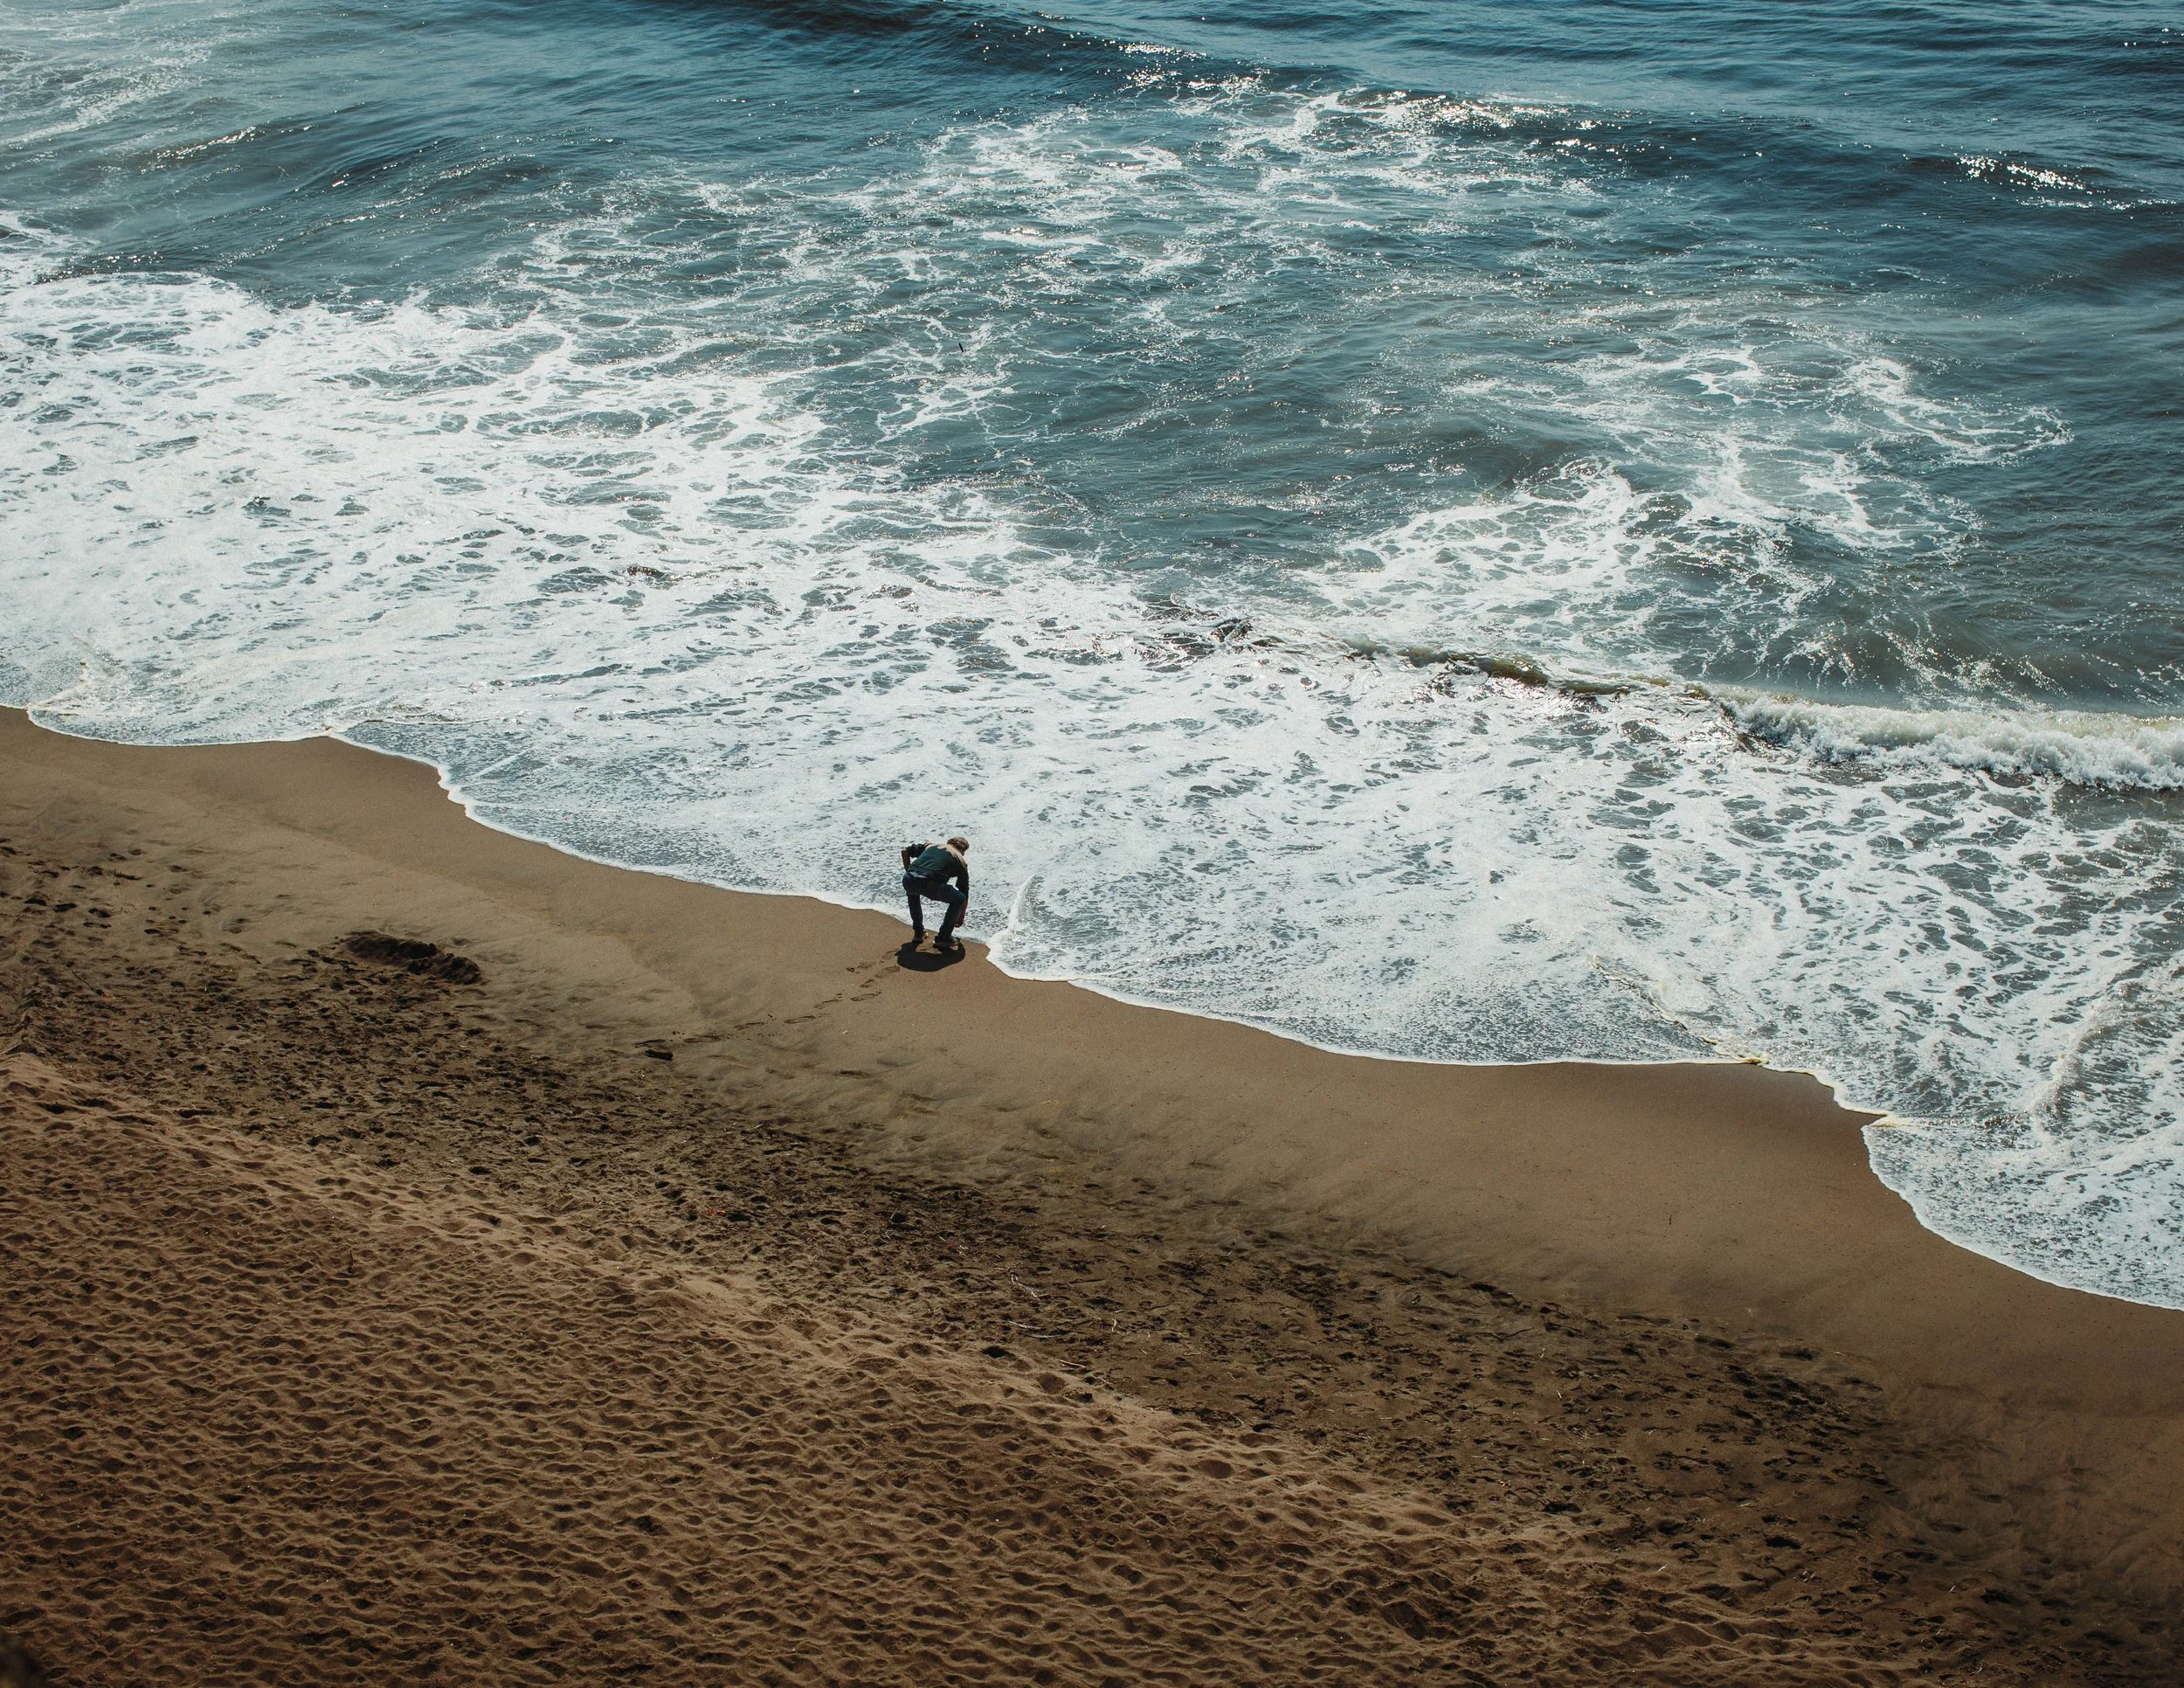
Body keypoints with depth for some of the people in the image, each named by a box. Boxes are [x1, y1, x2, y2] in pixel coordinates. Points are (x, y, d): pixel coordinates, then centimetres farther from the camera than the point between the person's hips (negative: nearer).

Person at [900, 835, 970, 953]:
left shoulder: (931, 845, 32)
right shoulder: (961, 862, 25)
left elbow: (905, 850, 27)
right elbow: (965, 893, 30)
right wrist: (961, 917, 44)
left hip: (908, 881, 4)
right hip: (931, 886, -4)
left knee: (913, 891, 41)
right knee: (959, 899, 22)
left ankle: (918, 933, 40)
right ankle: (943, 938, 20)